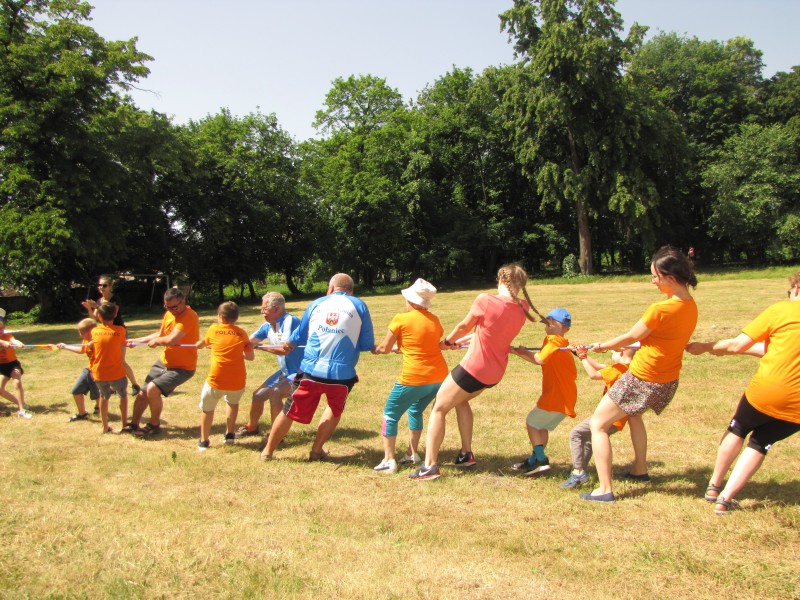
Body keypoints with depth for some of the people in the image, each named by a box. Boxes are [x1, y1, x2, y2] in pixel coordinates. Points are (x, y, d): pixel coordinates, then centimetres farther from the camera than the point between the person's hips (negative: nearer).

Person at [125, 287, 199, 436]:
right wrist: (137, 340, 14)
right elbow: (160, 334, 19)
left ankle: (154, 425, -2)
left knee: (153, 389, -22)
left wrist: (156, 341, -13)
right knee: (143, 393, 9)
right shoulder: (168, 314, 4)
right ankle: (133, 424, 27)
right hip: (163, 362, 8)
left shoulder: (189, 317, -24)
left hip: (182, 367, -8)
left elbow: (171, 340, -33)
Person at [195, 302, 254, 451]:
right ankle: (230, 434, 31)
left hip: (216, 380, -2)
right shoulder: (242, 333, 6)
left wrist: (197, 344, 48)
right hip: (237, 381, 2)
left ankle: (204, 441, 21)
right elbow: (250, 356, 9)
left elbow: (204, 343, 25)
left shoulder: (213, 329, 5)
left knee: (207, 408, 19)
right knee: (233, 402, 30)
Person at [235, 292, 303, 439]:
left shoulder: (290, 321, -23)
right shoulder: (268, 326, 1)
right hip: (285, 371, 9)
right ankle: (251, 427, 39)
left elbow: (284, 349, -31)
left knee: (275, 393, -29)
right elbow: (249, 341, 8)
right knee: (258, 395, 13)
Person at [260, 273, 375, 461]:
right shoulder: (359, 306, 5)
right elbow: (367, 345, 5)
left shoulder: (317, 304, 11)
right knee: (335, 409, 27)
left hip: (311, 370, 1)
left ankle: (268, 451, 29)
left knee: (290, 411, 16)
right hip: (342, 373, -1)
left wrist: (289, 344, 44)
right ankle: (316, 450, 28)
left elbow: (299, 336, 23)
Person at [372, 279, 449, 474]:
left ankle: (389, 460, 4)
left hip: (414, 379, -6)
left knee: (390, 414, 9)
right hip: (439, 376, 6)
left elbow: (385, 348, 0)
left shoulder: (401, 319, -8)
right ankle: (412, 454, 27)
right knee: (415, 411, 26)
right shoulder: (434, 320, 8)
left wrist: (375, 349, 23)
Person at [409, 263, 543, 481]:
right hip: (495, 372, 7)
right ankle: (466, 454, 30)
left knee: (439, 409, 7)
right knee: (460, 400, 30)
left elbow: (464, 327, -3)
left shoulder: (485, 301, -19)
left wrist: (448, 341, 17)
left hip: (473, 368, -7)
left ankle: (430, 466, 3)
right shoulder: (522, 309, -3)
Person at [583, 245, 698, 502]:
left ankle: (605, 489, 0)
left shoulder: (661, 309, -25)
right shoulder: (690, 306, 1)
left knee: (598, 424, 3)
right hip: (668, 382, 9)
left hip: (642, 381, -9)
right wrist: (623, 347, 20)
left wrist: (603, 346, 7)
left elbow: (631, 337, -11)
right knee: (633, 413, 36)